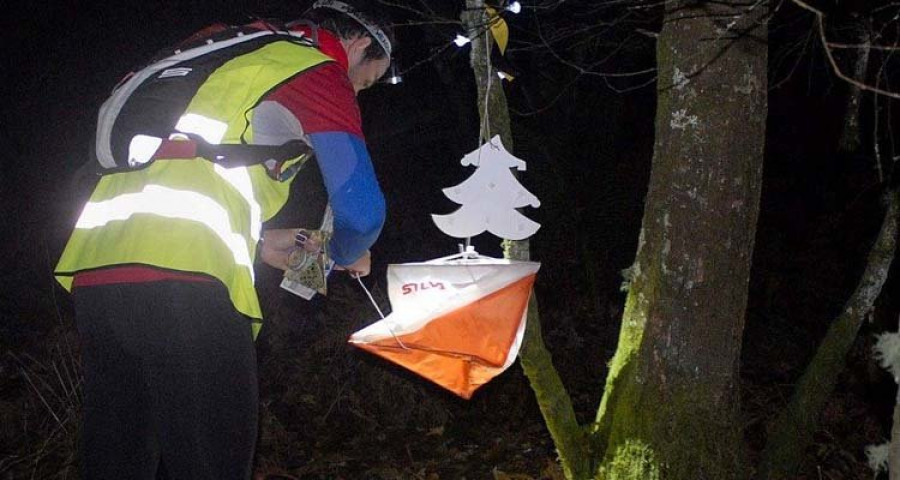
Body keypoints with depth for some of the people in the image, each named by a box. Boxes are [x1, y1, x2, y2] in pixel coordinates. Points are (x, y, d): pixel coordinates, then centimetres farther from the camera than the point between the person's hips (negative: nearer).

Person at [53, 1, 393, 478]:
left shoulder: (220, 50, 28)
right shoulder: (319, 69, 4)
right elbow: (361, 210, -4)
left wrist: (258, 243, 33)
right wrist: (348, 254, 19)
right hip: (183, 280, -8)